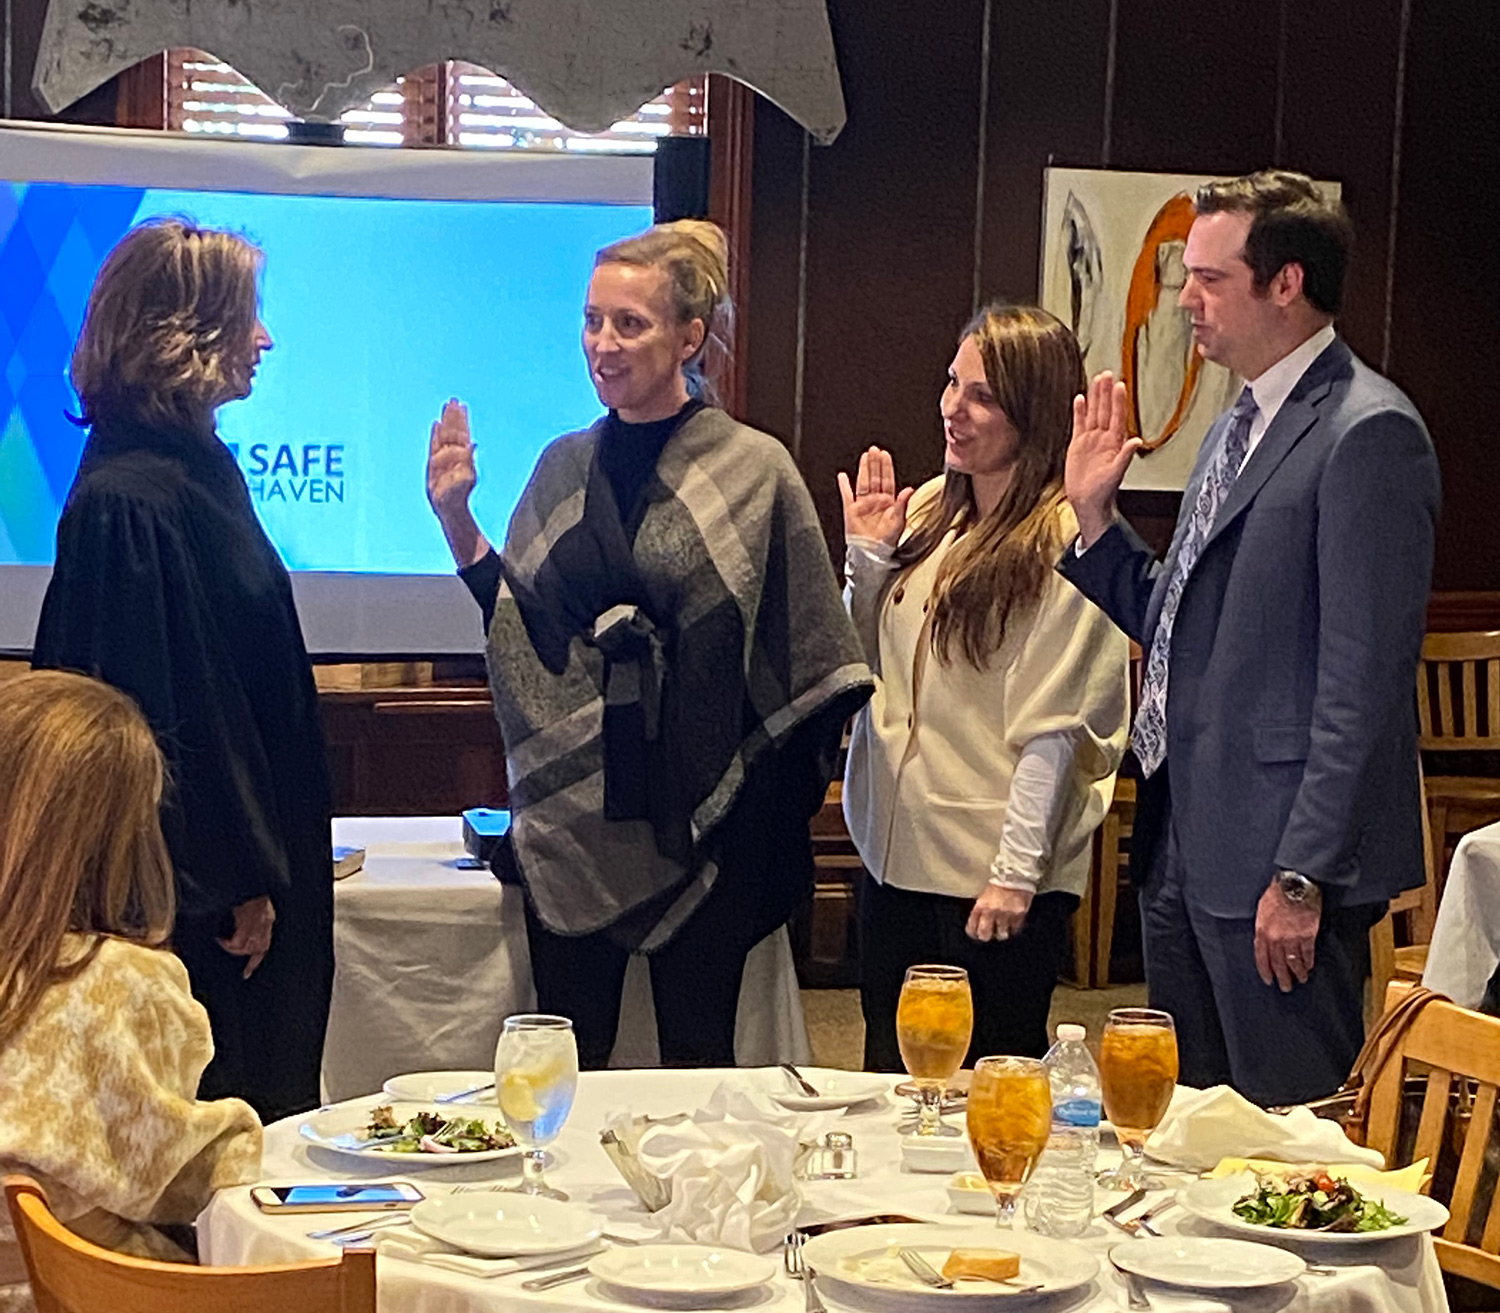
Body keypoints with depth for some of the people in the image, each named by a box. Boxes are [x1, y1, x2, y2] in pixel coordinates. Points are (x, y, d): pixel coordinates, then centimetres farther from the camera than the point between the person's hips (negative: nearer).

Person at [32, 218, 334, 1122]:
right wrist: (231, 884, -18)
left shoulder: (203, 470, 10)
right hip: (199, 905, -10)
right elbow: (148, 716, -21)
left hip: (254, 868, 10)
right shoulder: (127, 502, -19)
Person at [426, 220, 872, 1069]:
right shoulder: (565, 468, 8)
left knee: (698, 1062, 6)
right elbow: (520, 631, 9)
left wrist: (780, 803, -7)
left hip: (700, 815, -3)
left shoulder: (754, 470, -5)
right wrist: (456, 521, -1)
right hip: (573, 804, 4)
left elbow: (805, 658, -2)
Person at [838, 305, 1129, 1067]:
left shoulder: (1063, 541, -13)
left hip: (995, 874, -7)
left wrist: (1016, 874, -16)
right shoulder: (926, 514, 7)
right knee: (891, 1075, 15)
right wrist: (866, 559, 1)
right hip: (897, 856, 7)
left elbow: (1053, 726, -15)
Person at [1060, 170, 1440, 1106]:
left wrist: (1301, 876, -20)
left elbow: (1366, 676, -18)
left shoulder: (1368, 433, -13)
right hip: (1186, 851, 9)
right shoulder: (1238, 430, 17)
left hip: (1279, 856, -9)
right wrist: (1095, 514, 7)